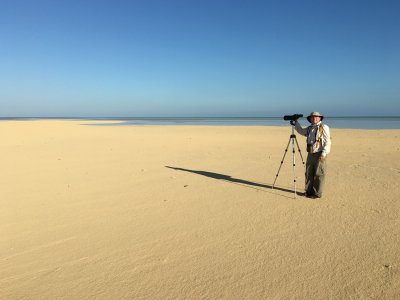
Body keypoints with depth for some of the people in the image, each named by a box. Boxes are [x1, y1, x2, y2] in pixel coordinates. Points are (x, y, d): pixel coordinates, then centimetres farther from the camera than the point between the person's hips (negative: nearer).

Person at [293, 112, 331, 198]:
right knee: (309, 173, 9)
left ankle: (317, 193, 5)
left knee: (319, 174, -2)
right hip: (311, 154, 7)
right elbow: (301, 131, 31)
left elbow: (327, 142, -11)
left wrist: (324, 153, -20)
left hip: (319, 155, -7)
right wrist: (295, 121, 21)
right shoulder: (309, 128, 14)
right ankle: (309, 192, 19)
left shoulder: (324, 127, -6)